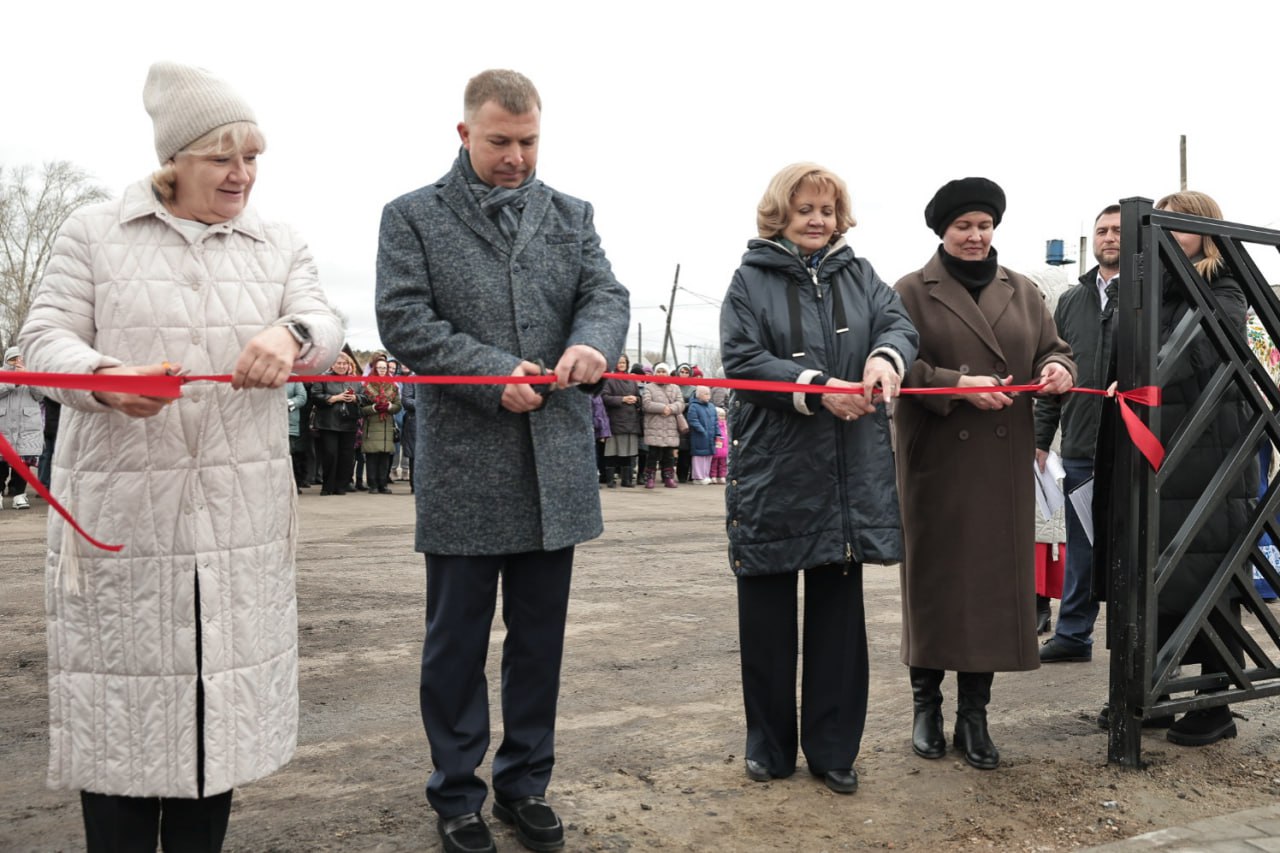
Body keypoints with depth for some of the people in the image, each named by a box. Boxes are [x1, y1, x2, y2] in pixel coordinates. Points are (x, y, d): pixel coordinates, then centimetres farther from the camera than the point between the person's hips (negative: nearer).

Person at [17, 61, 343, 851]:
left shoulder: (280, 244, 12)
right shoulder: (94, 231, 7)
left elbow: (327, 328, -1)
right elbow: (46, 336, 1)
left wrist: (292, 335, -26)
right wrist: (104, 379, -21)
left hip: (241, 512, 2)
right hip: (121, 508, -2)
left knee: (220, 688, 8)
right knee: (123, 682, 2)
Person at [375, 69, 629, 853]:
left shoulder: (571, 215, 13)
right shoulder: (412, 217, 3)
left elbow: (608, 294, 3)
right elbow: (404, 319, -7)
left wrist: (592, 344, -20)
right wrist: (495, 373, -18)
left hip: (557, 465, 3)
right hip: (462, 467, -3)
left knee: (540, 637, 13)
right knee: (458, 641, 8)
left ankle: (526, 783, 29)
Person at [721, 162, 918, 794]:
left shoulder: (858, 275, 12)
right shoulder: (751, 281, 1)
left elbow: (899, 322, 1)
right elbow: (740, 360, -9)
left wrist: (887, 356, -22)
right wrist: (814, 387, -21)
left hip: (849, 477, 3)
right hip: (771, 471, -3)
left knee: (839, 611, 9)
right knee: (768, 615, 6)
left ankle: (833, 750, 22)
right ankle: (770, 747, 23)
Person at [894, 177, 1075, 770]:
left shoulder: (1022, 292, 15)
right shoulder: (912, 292, 3)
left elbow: (1052, 349, 14)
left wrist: (1059, 368, -9)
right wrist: (959, 385, -19)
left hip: (1004, 461, 3)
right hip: (935, 461, -3)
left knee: (996, 577, 3)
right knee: (933, 577, 3)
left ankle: (974, 713, 13)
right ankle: (926, 703, 18)